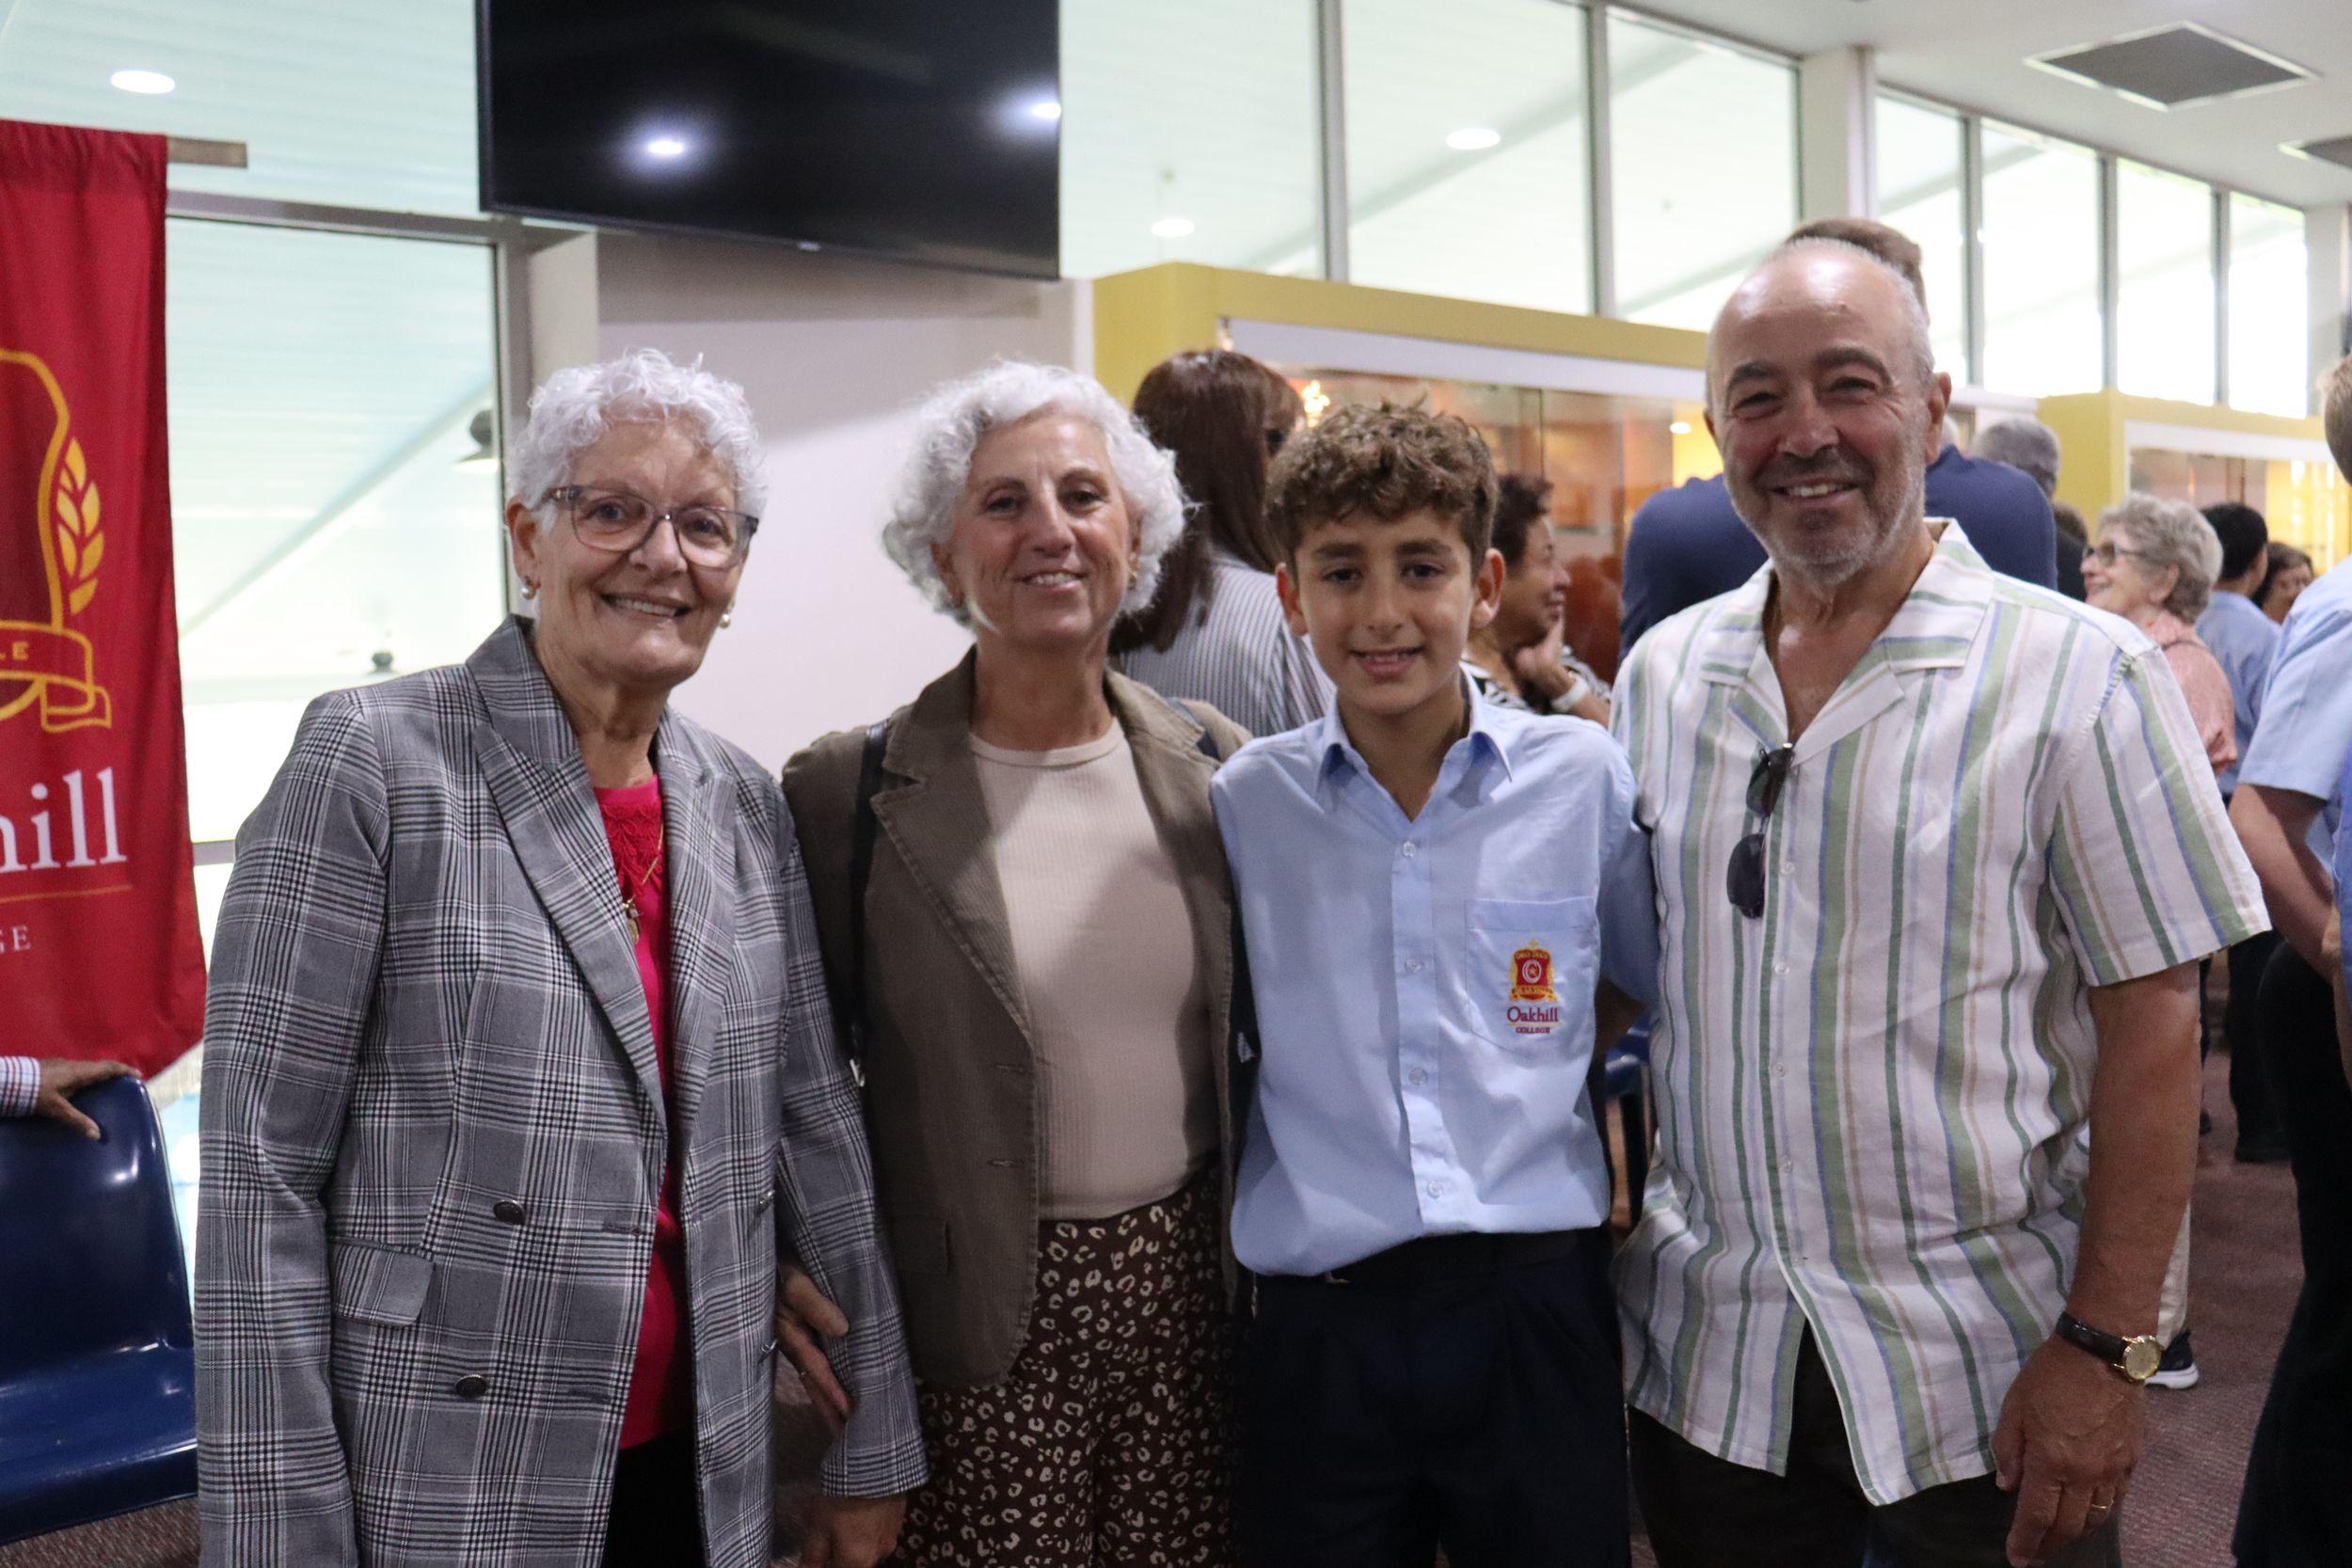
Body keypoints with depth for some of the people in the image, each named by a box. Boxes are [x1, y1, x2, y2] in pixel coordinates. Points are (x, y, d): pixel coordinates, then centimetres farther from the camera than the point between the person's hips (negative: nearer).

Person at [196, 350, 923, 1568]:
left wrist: (874, 1447, 8)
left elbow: (815, 1127, 6)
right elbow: (261, 1171, -12)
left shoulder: (746, 807, 4)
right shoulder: (374, 762, -12)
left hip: (699, 1469, 5)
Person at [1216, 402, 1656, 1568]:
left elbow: (1657, 985, 15)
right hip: (1317, 1328, 0)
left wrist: (1553, 1075, 5)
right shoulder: (1244, 805, -1)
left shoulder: (1583, 778, -1)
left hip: (1537, 1307, 0)